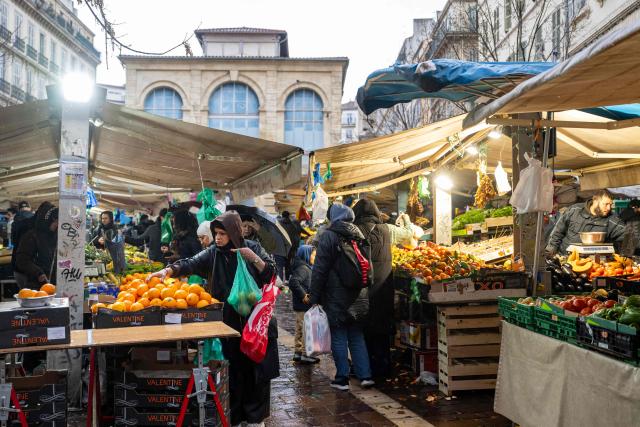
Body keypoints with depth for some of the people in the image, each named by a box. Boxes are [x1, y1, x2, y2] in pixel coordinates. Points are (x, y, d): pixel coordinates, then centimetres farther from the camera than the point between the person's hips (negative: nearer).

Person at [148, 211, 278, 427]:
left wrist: (254, 258, -15)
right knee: (233, 371, 3)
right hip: (228, 322, 1)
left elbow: (271, 273, -1)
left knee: (257, 369, 6)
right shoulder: (213, 253, 1)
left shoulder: (252, 248, 0)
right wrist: (169, 270, -31)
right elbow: (191, 263, -14)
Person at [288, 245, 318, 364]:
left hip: (301, 306, 10)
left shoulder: (306, 268, 15)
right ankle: (305, 354, 3)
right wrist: (303, 295, -25)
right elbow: (293, 282, -31)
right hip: (304, 305, -10)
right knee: (305, 329, -4)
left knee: (300, 329, 16)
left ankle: (298, 352, 24)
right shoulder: (302, 268, -18)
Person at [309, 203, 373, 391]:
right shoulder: (358, 235, 8)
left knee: (338, 338, 4)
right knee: (357, 337, 14)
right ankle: (365, 375, 12)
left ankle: (342, 379, 10)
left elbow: (319, 270, -11)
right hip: (358, 297, 5)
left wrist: (314, 297, -6)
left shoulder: (328, 236, -9)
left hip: (336, 298, -5)